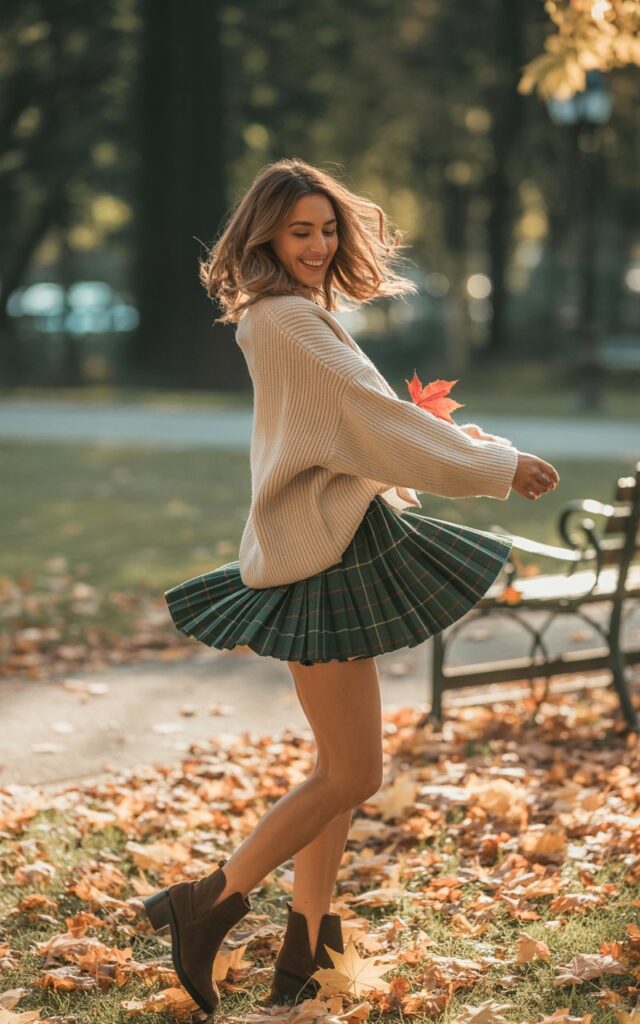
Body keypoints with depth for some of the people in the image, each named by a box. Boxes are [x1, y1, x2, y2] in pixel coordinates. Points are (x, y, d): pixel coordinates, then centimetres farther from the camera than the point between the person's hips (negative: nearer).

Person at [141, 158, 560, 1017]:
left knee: (340, 765, 15)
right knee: (353, 775, -6)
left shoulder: (298, 317, 16)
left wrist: (471, 444, 19)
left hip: (338, 546, 11)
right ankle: (208, 906, 4)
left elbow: (362, 427, 23)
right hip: (323, 555, -11)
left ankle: (306, 950, 21)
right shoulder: (288, 320, -15)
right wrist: (500, 466, -11)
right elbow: (378, 422, -17)